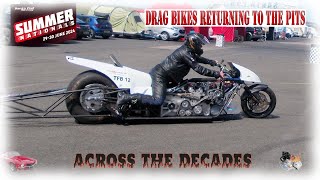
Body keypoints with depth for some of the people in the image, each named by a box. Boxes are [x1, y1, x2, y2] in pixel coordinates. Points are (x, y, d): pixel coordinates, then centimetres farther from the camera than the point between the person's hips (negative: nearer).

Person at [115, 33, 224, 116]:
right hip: (160, 75, -11)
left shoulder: (187, 50, 13)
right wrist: (216, 74, -18)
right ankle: (125, 99, -22)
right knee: (158, 101, -24)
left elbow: (198, 58, 34)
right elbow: (198, 68, -22)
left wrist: (211, 62, 28)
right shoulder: (185, 53, -18)